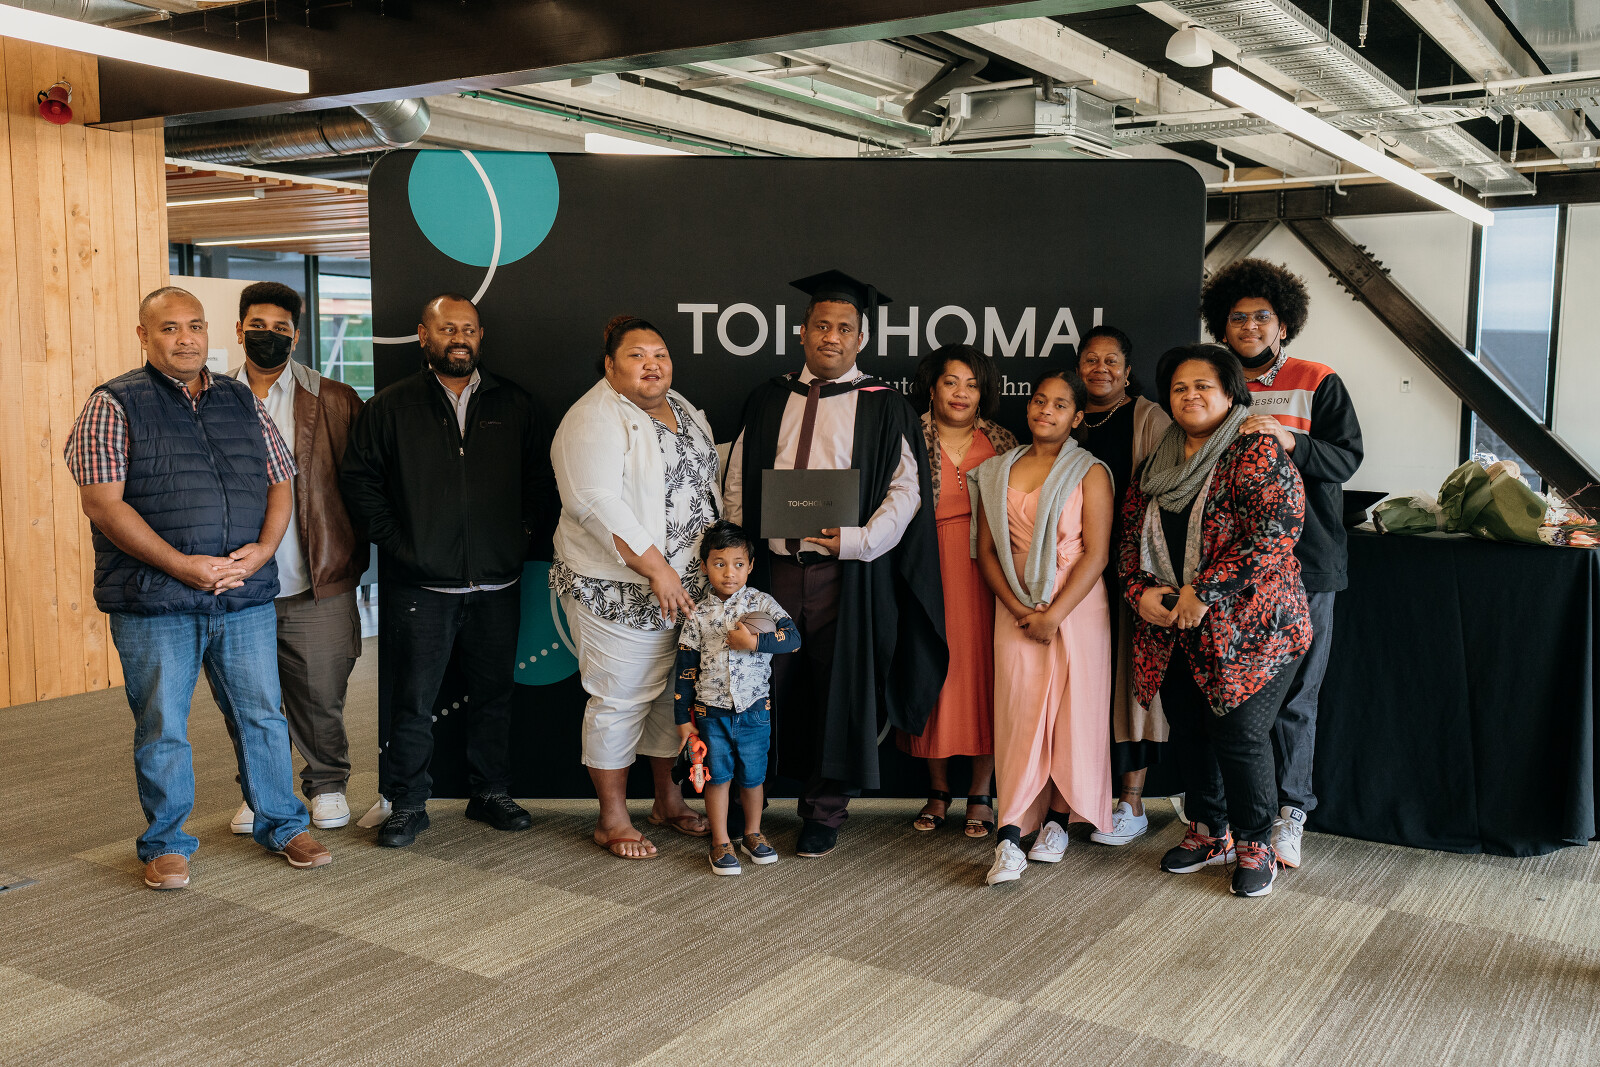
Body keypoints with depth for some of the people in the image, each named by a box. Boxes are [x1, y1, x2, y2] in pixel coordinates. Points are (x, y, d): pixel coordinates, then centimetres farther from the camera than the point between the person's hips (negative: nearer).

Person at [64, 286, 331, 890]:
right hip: (154, 602, -3)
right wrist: (181, 565, -17)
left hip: (247, 597, 3)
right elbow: (102, 502, -10)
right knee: (161, 728, 6)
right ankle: (166, 845, 22)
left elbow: (280, 484, 12)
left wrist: (261, 551, -6)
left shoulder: (244, 404, 12)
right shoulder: (114, 406, -1)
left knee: (262, 715, 10)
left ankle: (281, 824, 25)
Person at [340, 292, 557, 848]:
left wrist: (527, 536, 3)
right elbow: (358, 479, 4)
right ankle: (407, 804, 15)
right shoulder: (390, 407, 4)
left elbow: (543, 479, 14)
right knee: (414, 700, 2)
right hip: (421, 587, -2)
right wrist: (394, 541, -5)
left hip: (497, 585, 3)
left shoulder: (514, 406, 10)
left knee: (493, 694, 11)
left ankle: (491, 792, 25)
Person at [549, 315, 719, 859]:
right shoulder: (595, 420, -14)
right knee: (621, 699, -1)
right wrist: (656, 569, -24)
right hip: (620, 590, -8)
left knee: (674, 691, 15)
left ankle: (668, 799, 30)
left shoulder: (684, 410, 14)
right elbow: (598, 505, -23)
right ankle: (612, 818, 13)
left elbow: (706, 484, 22)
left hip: (689, 585, 8)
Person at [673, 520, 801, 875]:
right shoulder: (699, 615, -1)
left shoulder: (760, 602, -2)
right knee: (717, 776, 5)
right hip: (712, 712, 0)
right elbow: (685, 669, 3)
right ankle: (721, 843, 18)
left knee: (752, 777, 10)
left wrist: (754, 642, -24)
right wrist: (683, 719, 2)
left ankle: (752, 834, 30)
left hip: (754, 709, 0)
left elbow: (793, 638, -13)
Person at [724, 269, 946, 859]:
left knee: (839, 687, 4)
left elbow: (907, 488, -2)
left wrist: (860, 540, -16)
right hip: (773, 564, 3)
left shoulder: (883, 405, 2)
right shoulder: (769, 400, 13)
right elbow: (738, 482, 14)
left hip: (845, 569, -2)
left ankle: (825, 810, 19)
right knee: (777, 686, 6)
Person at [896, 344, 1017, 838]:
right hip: (930, 571, -1)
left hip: (987, 572, 1)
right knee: (934, 670, 3)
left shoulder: (1001, 442, 9)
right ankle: (938, 790, 18)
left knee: (984, 669, 1)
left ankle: (981, 794, 12)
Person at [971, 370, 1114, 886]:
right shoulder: (998, 472, 10)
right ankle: (1010, 838, -5)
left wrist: (1054, 614, -14)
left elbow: (1096, 552, -8)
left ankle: (1057, 819, 18)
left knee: (1072, 712, 1)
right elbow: (985, 549, 8)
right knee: (1018, 713, -4)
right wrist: (1018, 609, -5)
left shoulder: (1089, 472, -1)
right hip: (1015, 609, 2)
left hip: (1076, 606, -2)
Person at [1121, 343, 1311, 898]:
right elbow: (1131, 535, 17)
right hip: (1172, 629, 6)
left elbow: (1276, 530, -19)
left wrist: (1204, 592, -20)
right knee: (1188, 730, 12)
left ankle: (1255, 846, 14)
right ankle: (1210, 831, 31)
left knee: (1239, 736, -6)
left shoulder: (1256, 453, -8)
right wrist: (1139, 591, -2)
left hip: (1247, 628, -6)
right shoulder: (1156, 465, 13)